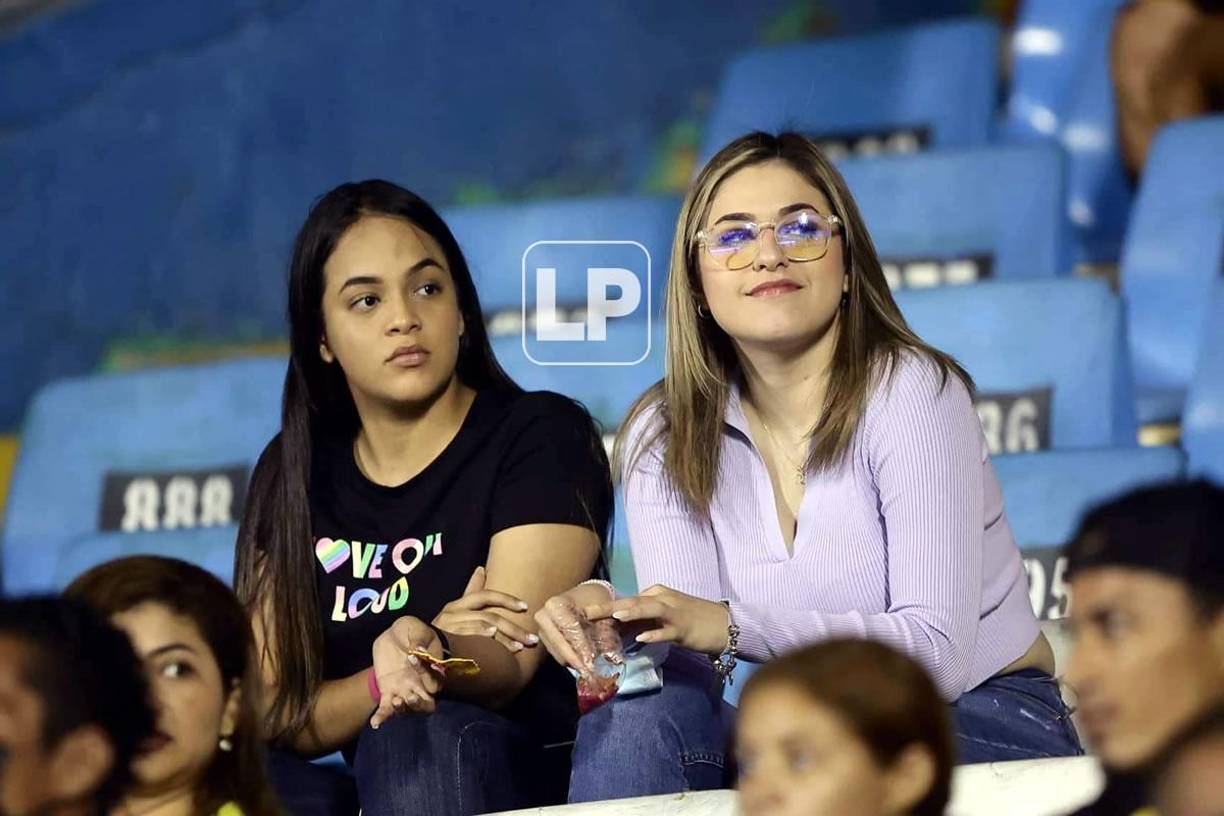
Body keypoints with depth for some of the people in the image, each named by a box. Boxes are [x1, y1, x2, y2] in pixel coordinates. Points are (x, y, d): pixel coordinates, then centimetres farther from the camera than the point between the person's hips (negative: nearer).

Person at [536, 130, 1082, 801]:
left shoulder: (912, 392, -14)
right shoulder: (663, 437, 1)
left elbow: (936, 651, -23)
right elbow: (685, 654, -8)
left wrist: (730, 626, -35)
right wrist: (608, 621, -32)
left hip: (984, 721, -4)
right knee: (634, 720, -25)